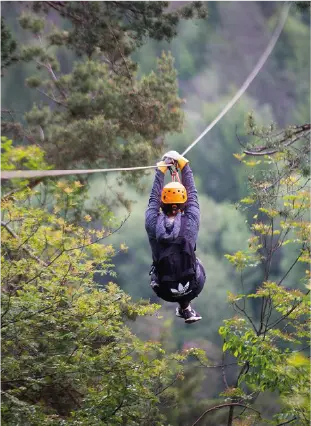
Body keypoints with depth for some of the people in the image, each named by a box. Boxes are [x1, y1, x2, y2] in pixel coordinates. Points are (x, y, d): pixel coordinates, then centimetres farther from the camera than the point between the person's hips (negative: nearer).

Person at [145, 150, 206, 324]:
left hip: (163, 290, 1)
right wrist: (183, 164, 8)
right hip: (191, 288, -1)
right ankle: (185, 307, 24)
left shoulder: (153, 224, -14)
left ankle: (184, 308, 30)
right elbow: (192, 194, -1)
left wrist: (161, 169, 12)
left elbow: (154, 198, 4)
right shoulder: (190, 223, -15)